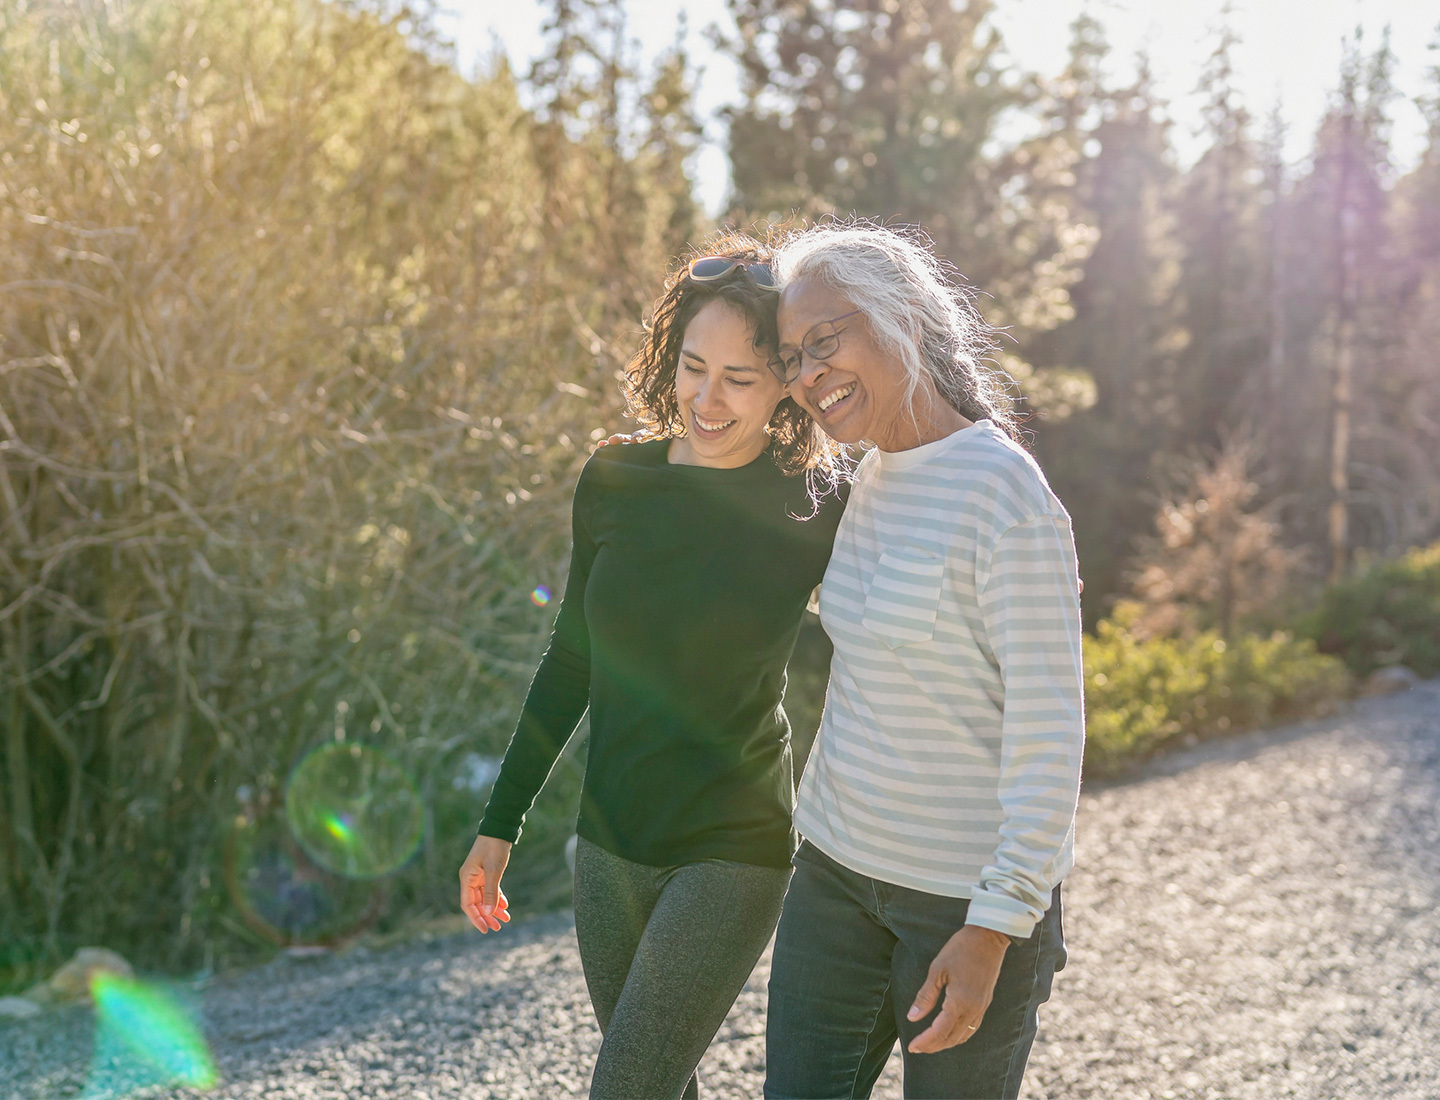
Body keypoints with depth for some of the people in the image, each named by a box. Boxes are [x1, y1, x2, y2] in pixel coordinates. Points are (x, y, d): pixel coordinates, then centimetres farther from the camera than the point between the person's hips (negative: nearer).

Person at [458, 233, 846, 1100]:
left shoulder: (816, 513, -11)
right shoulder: (615, 482, 0)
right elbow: (572, 661, 9)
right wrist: (500, 826, 12)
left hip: (731, 856, -5)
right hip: (609, 847, 5)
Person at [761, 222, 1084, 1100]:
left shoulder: (1004, 495, -20)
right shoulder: (877, 478, 5)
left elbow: (1049, 728, -20)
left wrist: (996, 927, -22)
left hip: (972, 894, -7)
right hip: (840, 863, 7)